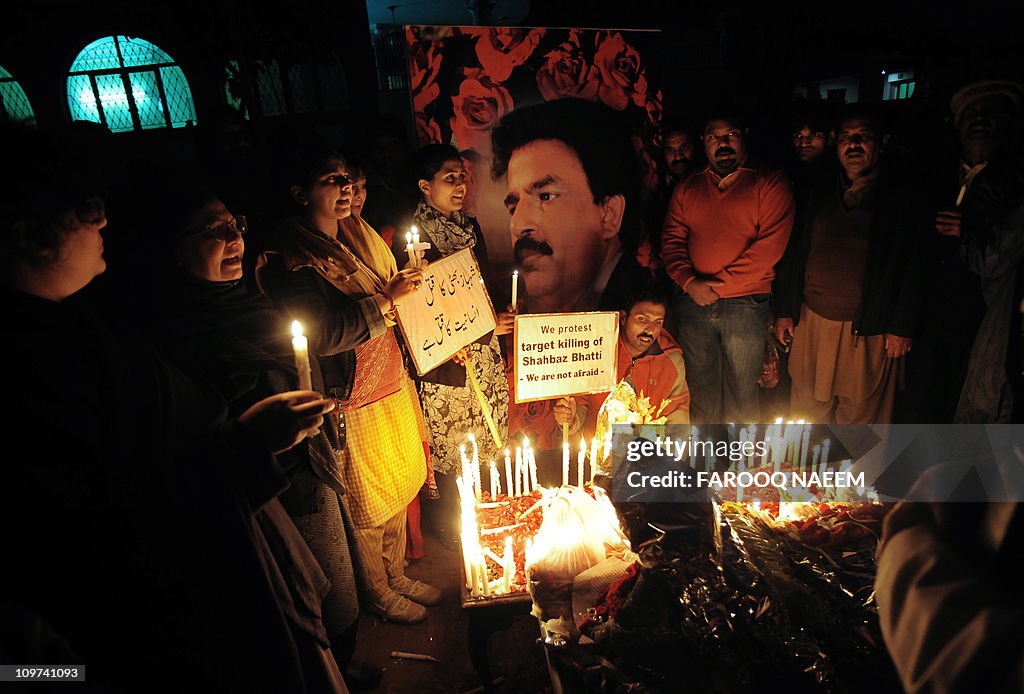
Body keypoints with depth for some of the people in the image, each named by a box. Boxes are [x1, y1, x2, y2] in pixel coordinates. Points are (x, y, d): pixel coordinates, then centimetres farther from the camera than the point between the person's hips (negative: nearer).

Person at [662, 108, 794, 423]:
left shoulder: (769, 184, 1)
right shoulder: (687, 188, 14)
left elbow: (770, 246, -9)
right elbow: (671, 240, 7)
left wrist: (719, 283, -13)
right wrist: (689, 282, -10)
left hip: (747, 305, -3)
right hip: (693, 303, 3)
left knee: (741, 394, 5)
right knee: (701, 390, 13)